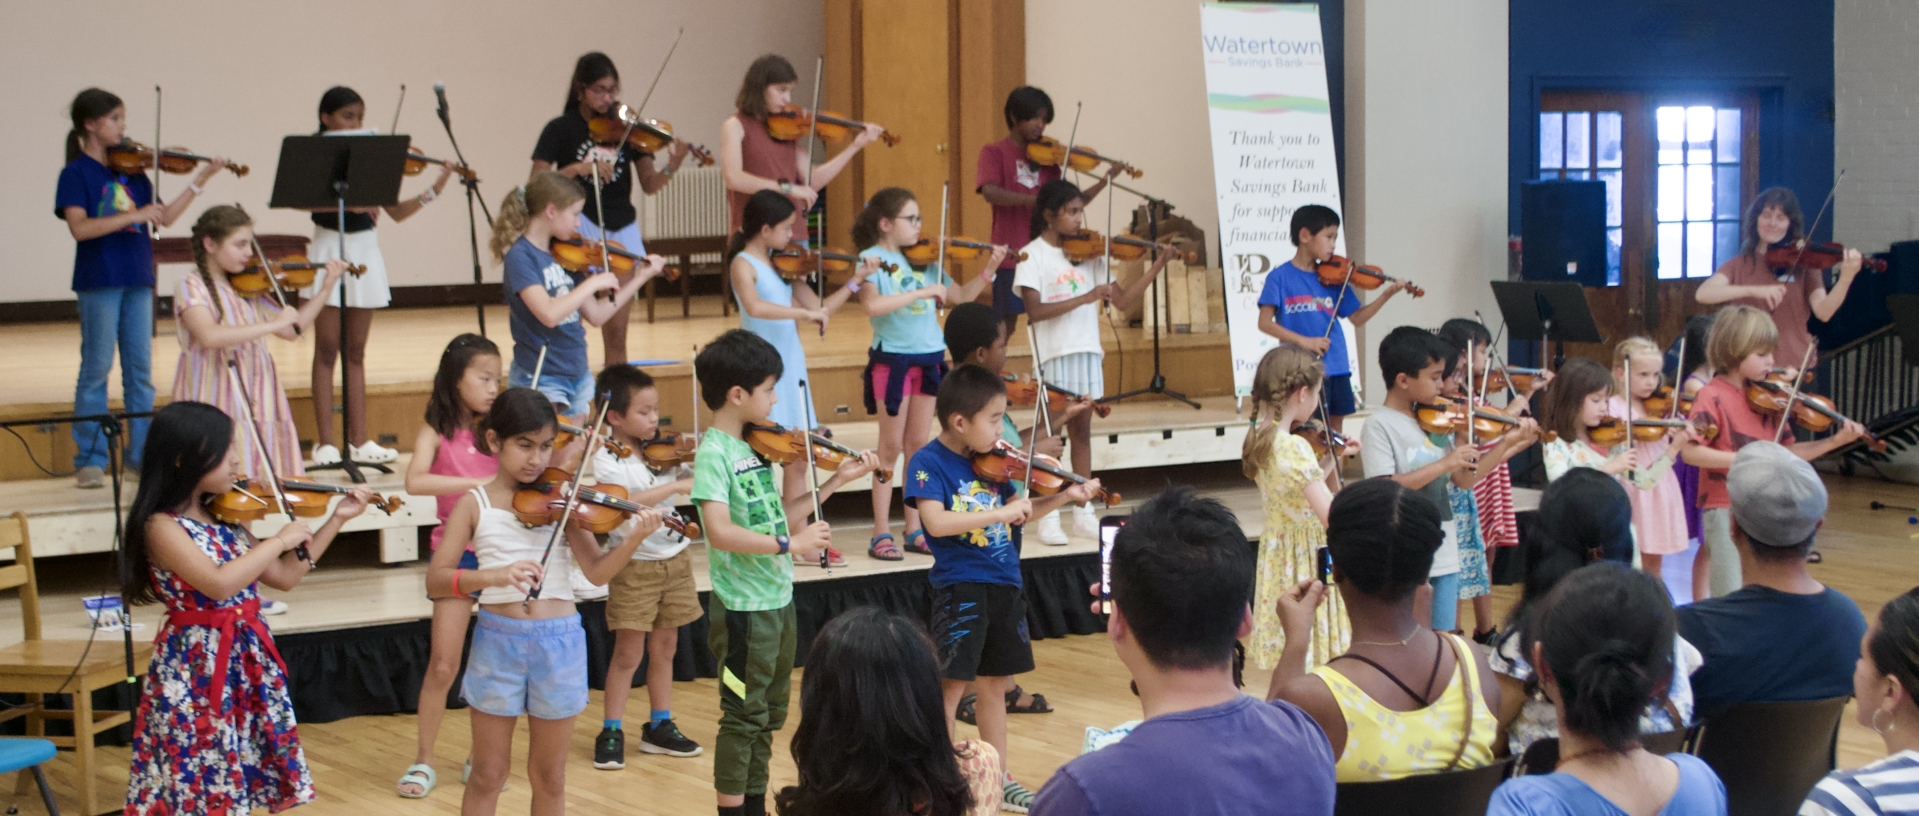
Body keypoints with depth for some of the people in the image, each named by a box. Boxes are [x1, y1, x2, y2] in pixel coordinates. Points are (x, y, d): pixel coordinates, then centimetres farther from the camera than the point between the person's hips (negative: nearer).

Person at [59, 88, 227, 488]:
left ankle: (140, 452, 15)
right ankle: (90, 458, 6)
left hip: (136, 279, 6)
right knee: (96, 367, -1)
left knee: (140, 368, 8)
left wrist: (201, 181, 4)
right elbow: (80, 227, -18)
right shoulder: (76, 174, -6)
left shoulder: (132, 171, 11)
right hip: (99, 279, -6)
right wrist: (133, 215, -24)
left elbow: (163, 219, 10)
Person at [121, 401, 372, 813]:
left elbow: (284, 577, 14)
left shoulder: (224, 517, 7)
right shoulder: (162, 526, -16)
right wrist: (280, 540, -19)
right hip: (195, 668, -7)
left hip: (247, 659, 7)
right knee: (196, 781, -2)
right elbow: (218, 583, -30)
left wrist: (337, 519, 11)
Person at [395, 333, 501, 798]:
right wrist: (480, 482, -32)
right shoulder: (437, 433, -5)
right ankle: (423, 761, 9)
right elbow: (415, 483, -23)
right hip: (457, 554, -3)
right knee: (443, 666, -3)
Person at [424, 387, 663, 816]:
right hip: (497, 639, -1)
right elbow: (436, 579, -10)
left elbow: (597, 571, -5)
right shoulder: (476, 503, -1)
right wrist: (496, 575, -27)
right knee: (488, 775, 6)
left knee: (549, 776, 10)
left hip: (558, 641, 1)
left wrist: (635, 538, -23)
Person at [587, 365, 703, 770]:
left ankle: (660, 726, 24)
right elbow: (624, 502, -31)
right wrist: (675, 486, -37)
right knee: (628, 653, 1)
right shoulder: (607, 459, -14)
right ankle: (611, 732, 11)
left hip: (674, 558, 5)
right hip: (634, 565, -5)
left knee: (664, 647, 13)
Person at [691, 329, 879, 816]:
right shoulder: (714, 452, -17)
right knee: (744, 717, 0)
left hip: (778, 601, 9)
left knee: (769, 715, 17)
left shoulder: (758, 447, 8)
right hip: (743, 607, -9)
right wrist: (789, 544, -29)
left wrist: (837, 481, 9)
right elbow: (720, 532, -28)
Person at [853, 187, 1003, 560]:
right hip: (893, 359, -5)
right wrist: (921, 292, -27)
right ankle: (881, 533, 6)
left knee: (918, 444, 10)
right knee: (892, 446, 0)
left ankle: (915, 530, 16)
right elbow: (873, 305, -26)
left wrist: (988, 270, 0)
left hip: (928, 358, 5)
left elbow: (961, 296, 13)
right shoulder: (872, 259, -9)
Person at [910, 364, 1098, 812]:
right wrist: (999, 512, -28)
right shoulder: (928, 463, -13)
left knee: (995, 682, 14)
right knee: (951, 684, -4)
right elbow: (935, 522, -26)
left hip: (1004, 585, 7)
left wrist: (1064, 496, 0)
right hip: (960, 587, -7)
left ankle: (997, 776, 23)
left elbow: (1017, 512, 13)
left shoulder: (991, 460, 7)